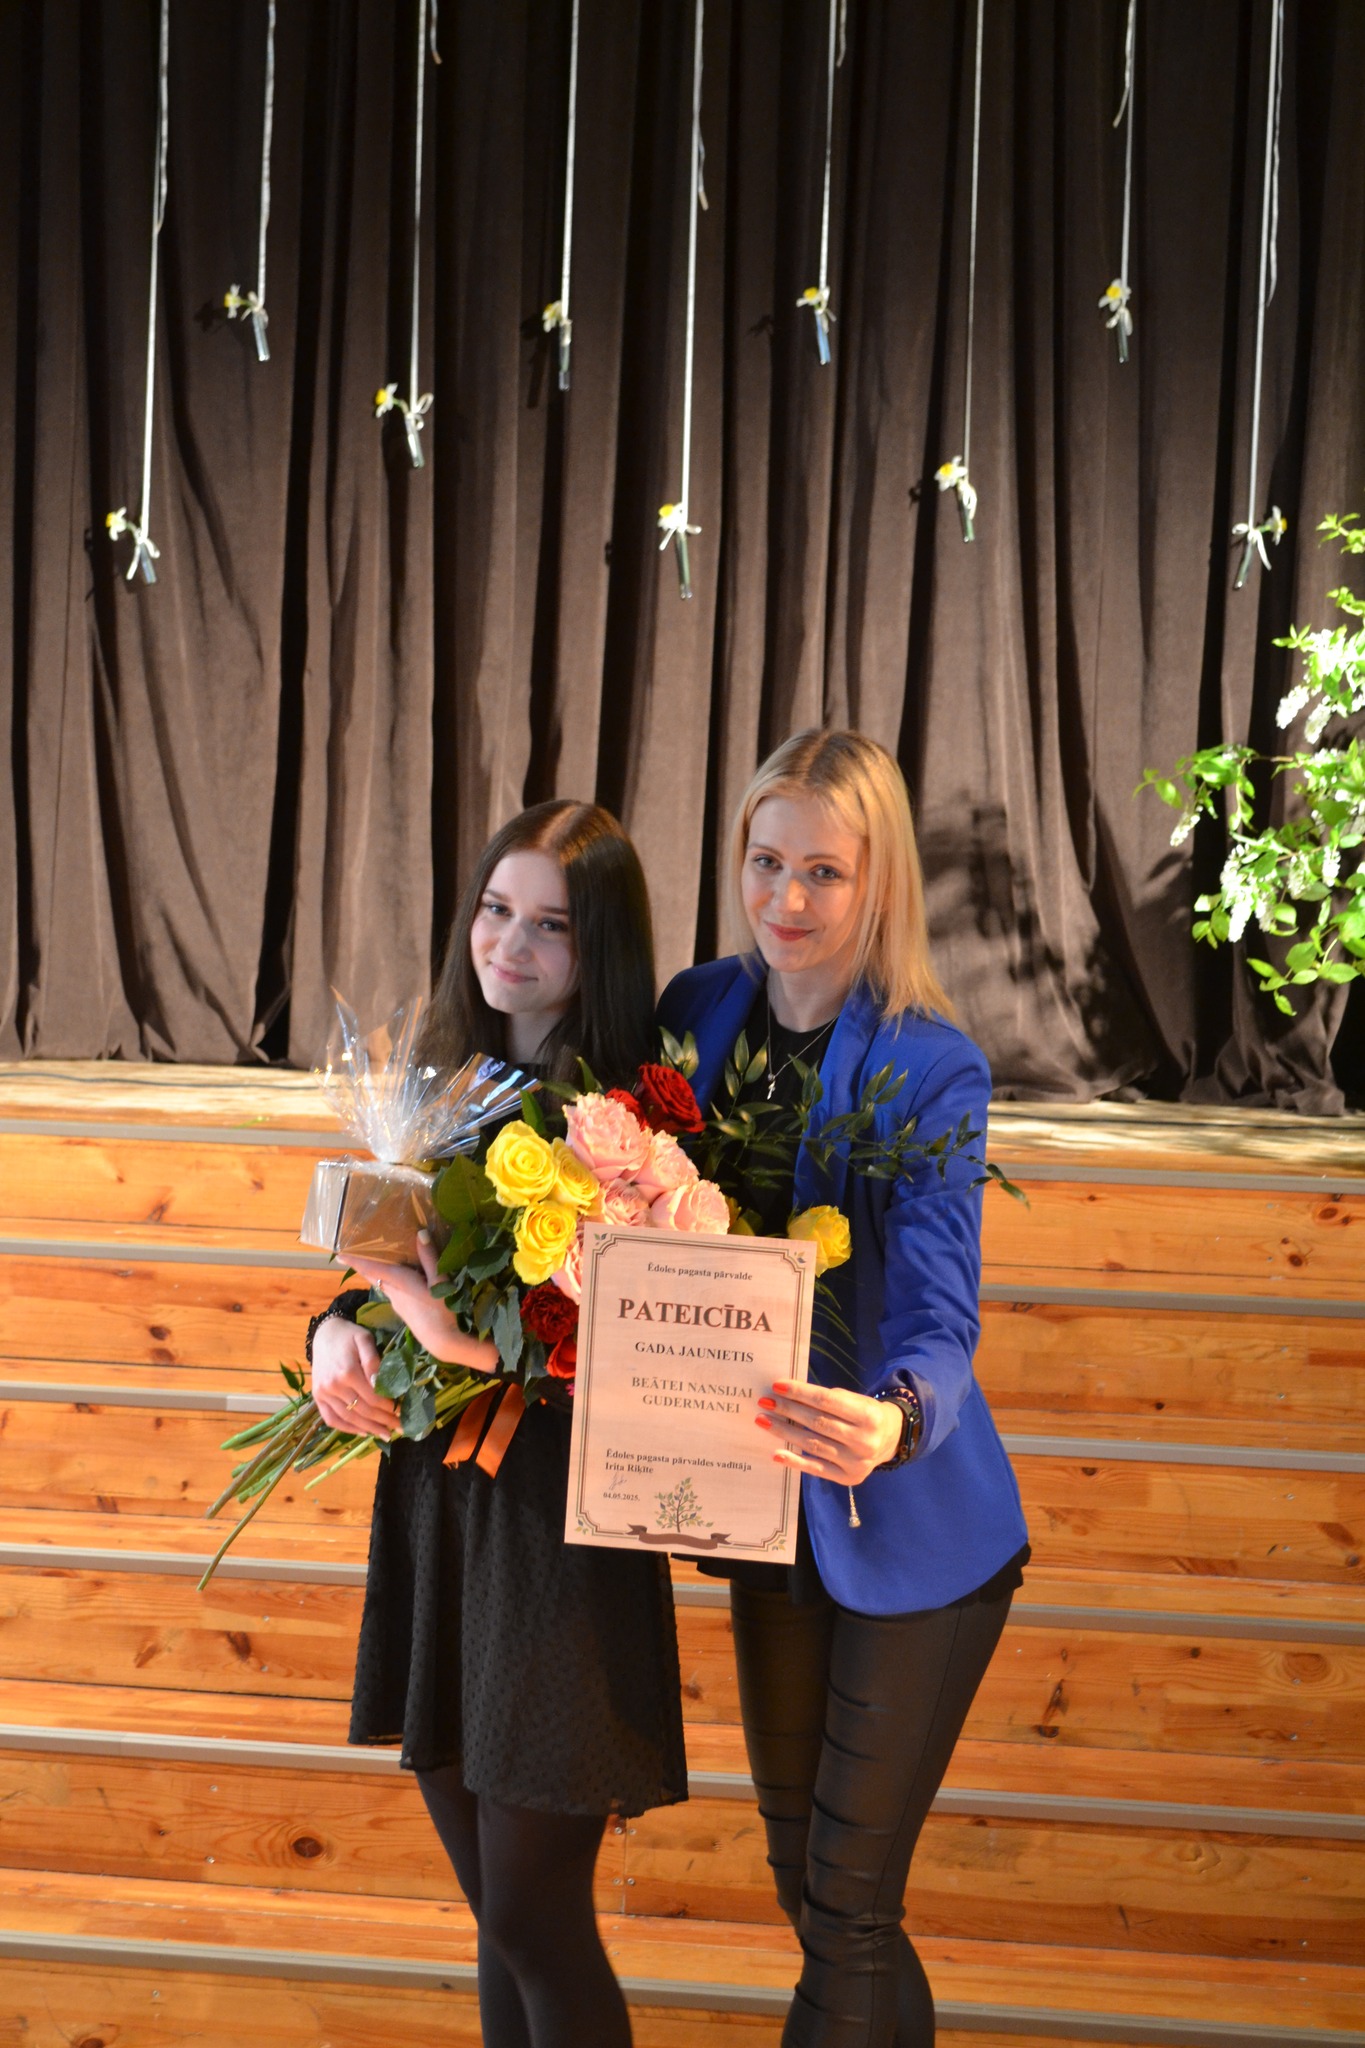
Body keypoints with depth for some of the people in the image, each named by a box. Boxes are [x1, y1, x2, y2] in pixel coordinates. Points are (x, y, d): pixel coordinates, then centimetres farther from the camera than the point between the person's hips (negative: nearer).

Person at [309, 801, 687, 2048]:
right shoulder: (446, 1083, 6)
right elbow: (379, 1266, 13)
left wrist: (472, 1341, -29)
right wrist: (340, 1331, -8)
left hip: (562, 1529, -6)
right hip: (434, 1507, 6)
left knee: (535, 1916, 4)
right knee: (496, 1902, 19)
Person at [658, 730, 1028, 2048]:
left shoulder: (932, 1069, -18)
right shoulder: (698, 1013, -3)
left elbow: (938, 1318, -25)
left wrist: (893, 1422, -47)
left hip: (908, 1535, -5)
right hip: (765, 1508, 5)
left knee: (849, 1901, 4)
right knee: (797, 1870, 19)